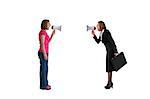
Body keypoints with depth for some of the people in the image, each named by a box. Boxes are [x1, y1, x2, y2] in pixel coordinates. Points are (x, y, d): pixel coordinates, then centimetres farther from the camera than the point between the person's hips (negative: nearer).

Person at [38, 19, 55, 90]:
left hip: (44, 52, 10)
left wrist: (52, 34, 16)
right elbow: (42, 43, -20)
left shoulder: (44, 32, 15)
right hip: (43, 53, -10)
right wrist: (45, 54, -21)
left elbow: (48, 42, 23)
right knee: (43, 69, -4)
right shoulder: (43, 32, -15)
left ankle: (45, 84, 22)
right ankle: (43, 85, 3)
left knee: (45, 69, 14)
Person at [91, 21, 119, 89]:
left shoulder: (106, 32, -17)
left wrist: (115, 52, -23)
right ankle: (110, 83, 17)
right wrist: (94, 35, 4)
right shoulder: (101, 33, 10)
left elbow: (112, 42, -20)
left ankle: (109, 83, -7)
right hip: (108, 50, 10)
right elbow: (98, 41, 17)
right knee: (108, 67, 11)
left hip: (112, 50, -10)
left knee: (109, 67, -9)